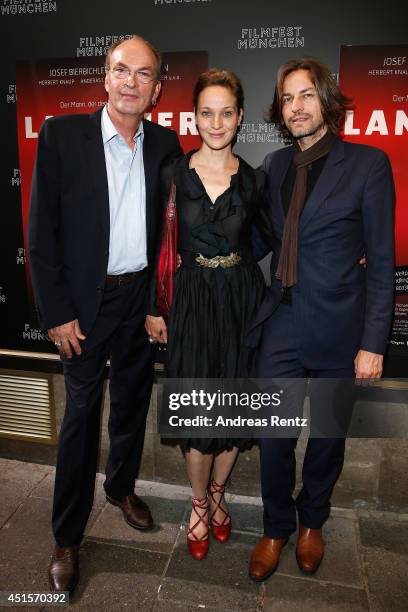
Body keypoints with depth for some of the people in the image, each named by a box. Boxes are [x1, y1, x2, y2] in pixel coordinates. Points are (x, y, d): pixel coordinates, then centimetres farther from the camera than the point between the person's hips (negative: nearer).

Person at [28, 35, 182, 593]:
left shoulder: (166, 144, 3)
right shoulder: (62, 134, -7)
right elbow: (41, 231, -9)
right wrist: (57, 312, -11)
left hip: (143, 298, 4)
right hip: (85, 303, -3)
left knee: (133, 404, 18)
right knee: (81, 416, 6)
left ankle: (122, 486, 44)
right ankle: (67, 537, 25)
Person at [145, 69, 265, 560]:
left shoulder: (253, 180, 1)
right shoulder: (173, 174, -2)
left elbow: (260, 243, 12)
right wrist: (152, 309, 1)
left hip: (242, 298, 2)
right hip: (193, 300, -1)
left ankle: (217, 493, 36)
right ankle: (199, 503, 29)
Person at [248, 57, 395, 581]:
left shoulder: (368, 165, -6)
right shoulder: (274, 166, 7)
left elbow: (381, 262, -7)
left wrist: (373, 343, -10)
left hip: (339, 330, -2)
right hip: (281, 326, 3)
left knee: (327, 438, 16)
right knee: (273, 439, 9)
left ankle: (312, 523, 43)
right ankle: (276, 528, 35)